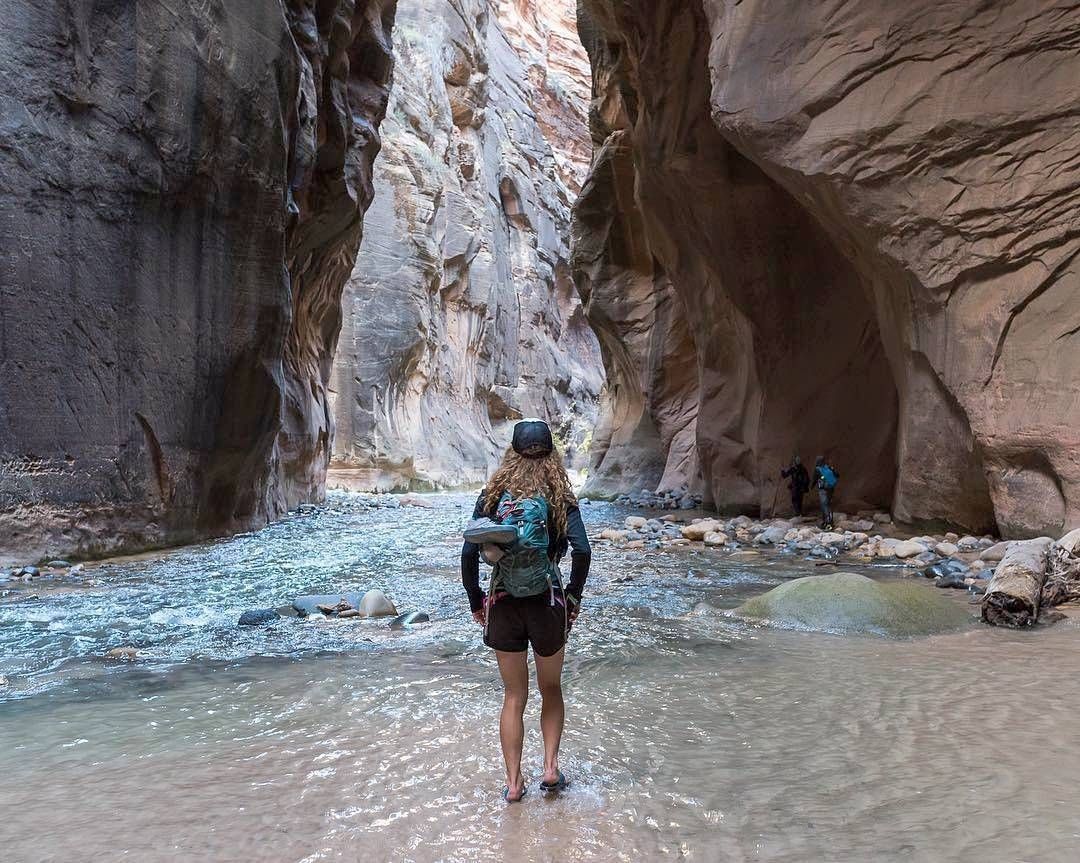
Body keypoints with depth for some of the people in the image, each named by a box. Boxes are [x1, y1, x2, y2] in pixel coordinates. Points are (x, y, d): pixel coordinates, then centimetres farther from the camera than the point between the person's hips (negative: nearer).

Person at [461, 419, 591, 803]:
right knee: (551, 690, 21)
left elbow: (469, 552, -6)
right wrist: (573, 597, -3)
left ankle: (513, 782, 17)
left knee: (513, 697, 14)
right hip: (547, 603, -1)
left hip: (502, 605, 1)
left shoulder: (493, 495, 1)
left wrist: (476, 601, 4)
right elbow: (582, 550, -15)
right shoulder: (560, 497, -3)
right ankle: (550, 768, 17)